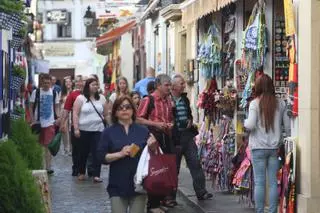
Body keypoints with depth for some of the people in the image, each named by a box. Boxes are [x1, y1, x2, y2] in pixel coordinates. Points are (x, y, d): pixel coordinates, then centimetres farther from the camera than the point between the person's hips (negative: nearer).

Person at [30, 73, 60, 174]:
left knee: (48, 145, -4)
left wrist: (58, 118, -2)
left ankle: (48, 167, -3)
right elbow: (31, 107, 2)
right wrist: (33, 120, -6)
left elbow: (56, 106, 13)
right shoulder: (36, 92, -1)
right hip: (38, 123, 0)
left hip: (50, 123, 0)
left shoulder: (54, 93, 6)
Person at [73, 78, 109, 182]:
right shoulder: (80, 98, -2)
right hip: (84, 130, -2)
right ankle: (81, 173, 25)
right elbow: (75, 114, -5)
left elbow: (106, 113, 13)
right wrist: (76, 128, -10)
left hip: (98, 130, 2)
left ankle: (96, 175, -6)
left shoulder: (101, 98, 7)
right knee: (83, 152, 9)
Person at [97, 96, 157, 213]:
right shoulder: (108, 132, 2)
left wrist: (152, 147, -11)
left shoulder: (143, 131, 6)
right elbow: (101, 156, -3)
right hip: (118, 185, -1)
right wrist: (120, 154, -17)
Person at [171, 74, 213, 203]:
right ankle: (171, 196, 13)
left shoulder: (185, 99, 12)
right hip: (174, 138, -6)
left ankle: (201, 192, 7)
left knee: (195, 163, 2)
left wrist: (190, 120, 6)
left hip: (187, 135, 6)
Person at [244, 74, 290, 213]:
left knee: (259, 182, 1)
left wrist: (245, 122, 7)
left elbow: (250, 125, -15)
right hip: (275, 148, 3)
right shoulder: (280, 104, 3)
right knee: (273, 182, 6)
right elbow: (287, 126, 6)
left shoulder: (255, 104, -7)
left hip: (259, 148, -3)